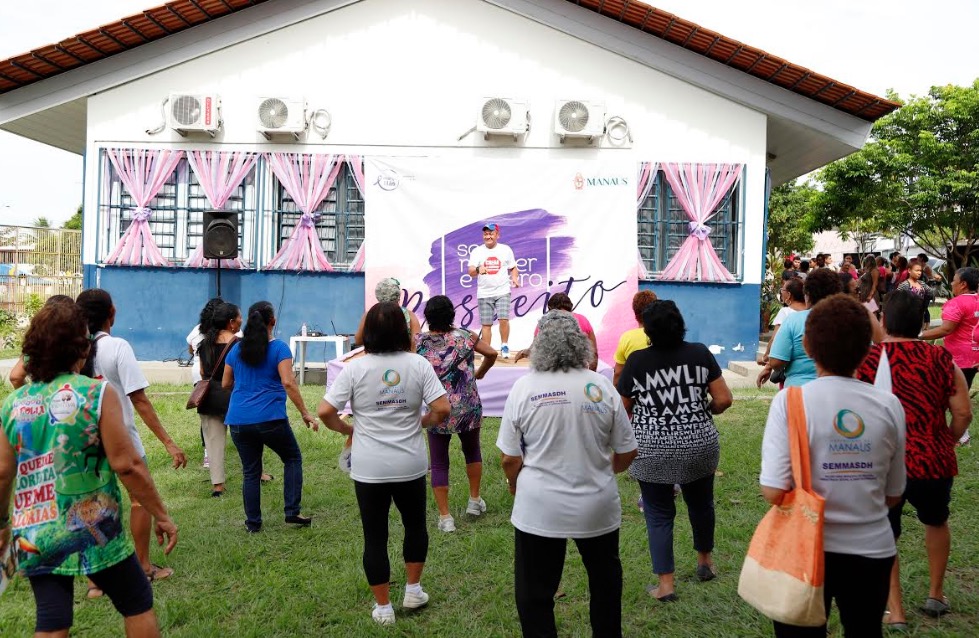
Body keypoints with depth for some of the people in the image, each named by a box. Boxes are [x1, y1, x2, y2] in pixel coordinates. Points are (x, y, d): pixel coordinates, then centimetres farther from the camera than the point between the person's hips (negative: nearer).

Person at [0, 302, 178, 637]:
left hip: (34, 537, 4)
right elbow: (126, 465, -17)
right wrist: (161, 515, -8)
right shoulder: (97, 393, -14)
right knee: (138, 606, 15)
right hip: (93, 533, -4)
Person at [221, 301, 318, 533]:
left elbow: (225, 384, 17)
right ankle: (292, 512, 9)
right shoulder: (279, 348, -5)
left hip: (238, 420, 4)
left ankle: (253, 523, 19)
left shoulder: (236, 349, 10)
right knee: (292, 459, 15)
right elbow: (288, 382, -15)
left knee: (250, 471, 13)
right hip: (270, 418, -4)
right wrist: (305, 413, -12)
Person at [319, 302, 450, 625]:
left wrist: (348, 429, 6)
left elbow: (324, 412, -12)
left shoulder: (355, 368, -9)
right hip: (410, 465, 1)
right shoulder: (418, 364, -6)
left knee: (375, 536, 11)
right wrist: (420, 423, 6)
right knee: (416, 525, 24)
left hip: (369, 468, -1)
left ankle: (383, 608, 22)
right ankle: (413, 590, 34)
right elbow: (443, 409, -12)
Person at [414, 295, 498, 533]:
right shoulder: (465, 336, -2)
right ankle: (475, 501, 35)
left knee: (439, 463, 8)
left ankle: (445, 517, 8)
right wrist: (480, 373, 14)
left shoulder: (419, 342, -5)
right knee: (472, 451, 25)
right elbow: (492, 354, -3)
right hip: (468, 408, 1)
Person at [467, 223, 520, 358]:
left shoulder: (506, 249, 5)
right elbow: (470, 272, -8)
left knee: (504, 319, -14)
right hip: (484, 293, 1)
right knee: (486, 324, 3)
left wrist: (514, 278, -8)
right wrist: (478, 269, -31)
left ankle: (504, 346, 5)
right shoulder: (477, 251, 2)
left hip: (503, 292, 0)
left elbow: (513, 268, 13)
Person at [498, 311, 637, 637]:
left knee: (534, 594, 13)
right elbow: (627, 453, 0)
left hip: (539, 510, -2)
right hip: (597, 508, 2)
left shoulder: (524, 387, -10)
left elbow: (510, 459, -8)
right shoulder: (601, 386, -6)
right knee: (605, 581, 26)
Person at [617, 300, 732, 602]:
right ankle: (704, 561, 43)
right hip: (698, 445, 2)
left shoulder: (636, 360, -7)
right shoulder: (700, 353, -2)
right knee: (701, 503, 23)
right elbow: (724, 399, -4)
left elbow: (622, 410, -1)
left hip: (652, 450, -2)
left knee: (659, 514, 10)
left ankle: (666, 584, 11)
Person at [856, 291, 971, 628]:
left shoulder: (867, 360, -6)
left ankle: (895, 612, 16)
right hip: (933, 460, 2)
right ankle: (936, 595, 41)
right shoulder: (940, 358, -2)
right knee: (936, 522, 31)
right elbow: (963, 414, -1)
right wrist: (945, 445, 16)